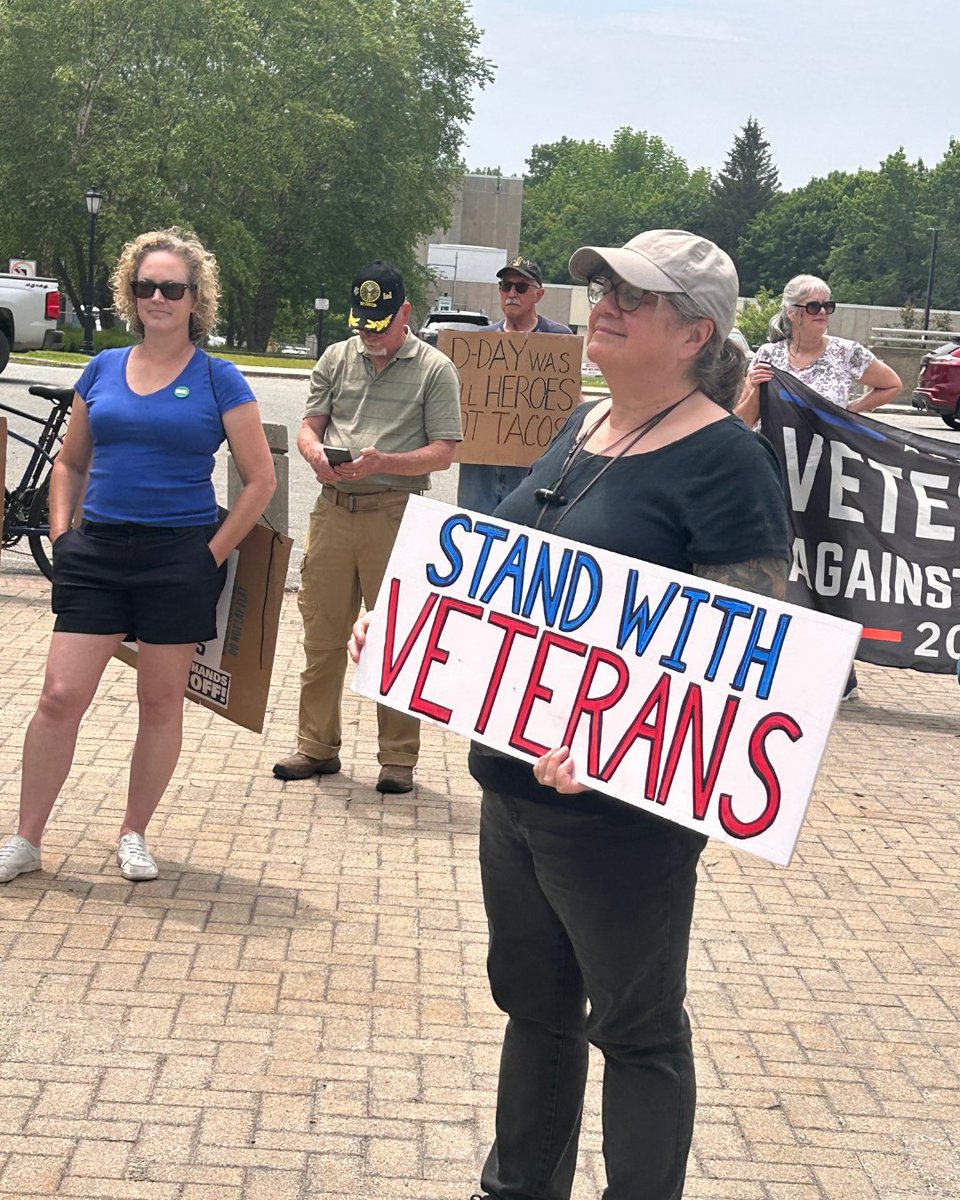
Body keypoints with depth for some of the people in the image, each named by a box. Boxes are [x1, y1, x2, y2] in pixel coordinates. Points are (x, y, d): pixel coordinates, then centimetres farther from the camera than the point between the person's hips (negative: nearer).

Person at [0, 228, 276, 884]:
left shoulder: (218, 380, -2)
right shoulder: (103, 369, 9)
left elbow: (260, 480, -1)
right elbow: (70, 463, 19)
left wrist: (214, 553, -6)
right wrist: (61, 531, 6)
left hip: (179, 559, -2)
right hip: (96, 554, 3)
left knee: (161, 703, 8)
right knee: (60, 697, -2)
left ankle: (134, 835, 23)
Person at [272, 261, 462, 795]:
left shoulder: (435, 369, 2)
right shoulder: (337, 359, 14)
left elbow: (443, 452, -3)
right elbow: (309, 426, 15)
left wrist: (384, 462, -18)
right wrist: (316, 454, -9)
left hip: (395, 515, -4)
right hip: (334, 509, 4)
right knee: (322, 635, 7)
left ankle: (399, 759, 8)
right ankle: (318, 747, 18)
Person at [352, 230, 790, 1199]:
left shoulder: (723, 462, -17)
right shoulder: (583, 428, 9)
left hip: (621, 805, -9)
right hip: (515, 780, 9)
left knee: (635, 1027, 8)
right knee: (532, 1001, 22)